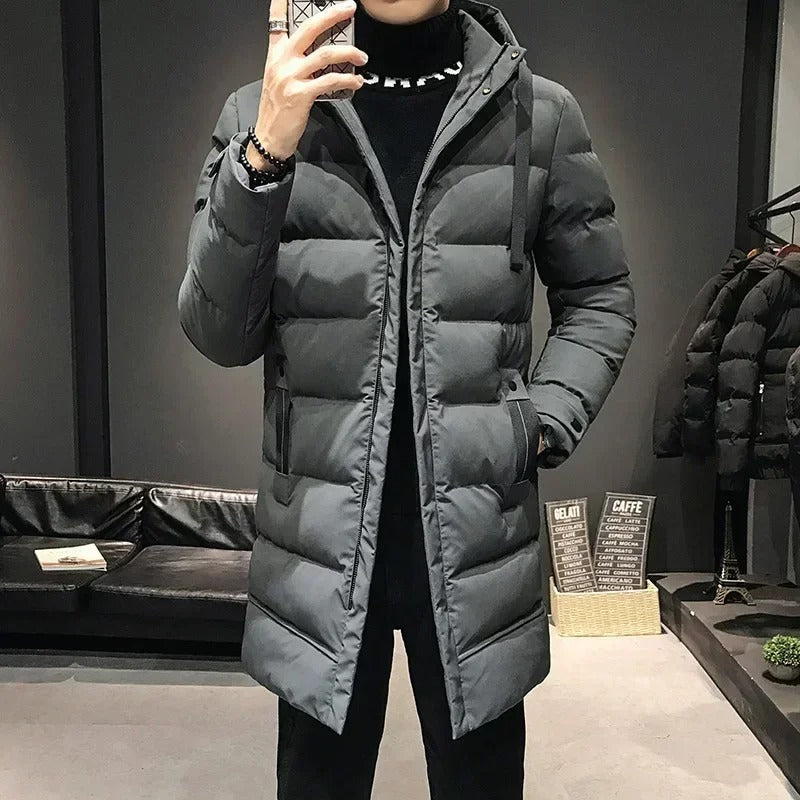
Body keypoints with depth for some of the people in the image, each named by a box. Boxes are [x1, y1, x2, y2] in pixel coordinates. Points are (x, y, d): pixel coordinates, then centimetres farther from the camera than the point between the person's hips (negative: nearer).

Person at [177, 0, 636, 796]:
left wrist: (544, 424, -5)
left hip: (477, 532, 1)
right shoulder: (259, 114, 1)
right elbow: (219, 335, -6)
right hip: (320, 533, 0)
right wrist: (263, 157, -20)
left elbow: (599, 298, 11)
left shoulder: (543, 114, 2)